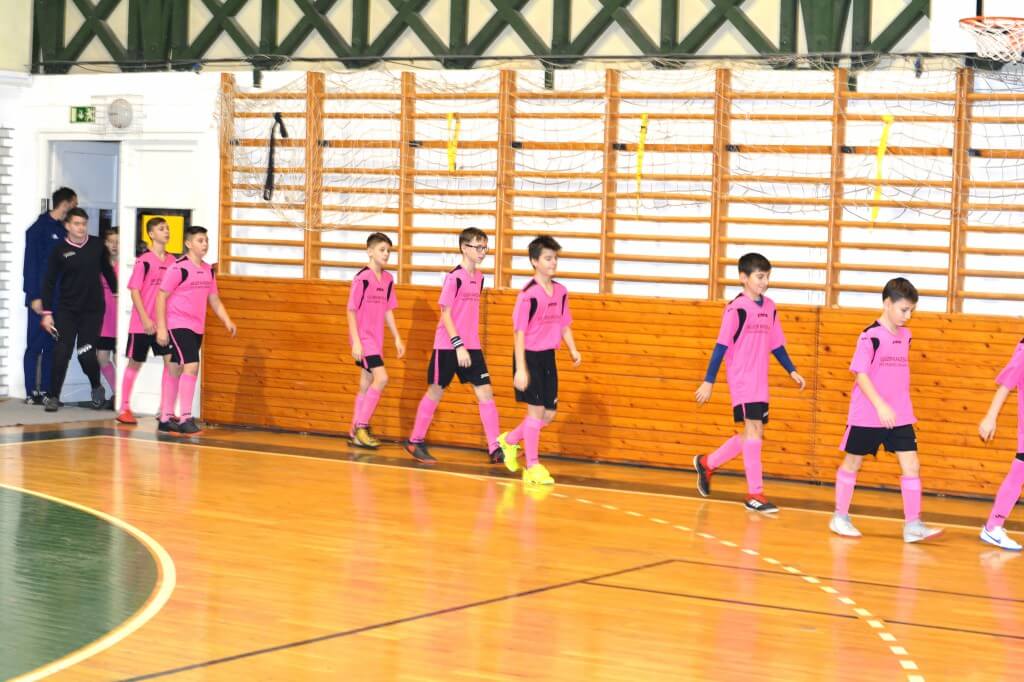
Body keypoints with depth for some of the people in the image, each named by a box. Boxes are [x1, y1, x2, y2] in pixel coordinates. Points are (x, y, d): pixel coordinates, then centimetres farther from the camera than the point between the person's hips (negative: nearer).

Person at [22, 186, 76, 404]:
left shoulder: (64, 231, 13)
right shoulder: (39, 229, -6)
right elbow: (30, 264, -9)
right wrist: (34, 297, -14)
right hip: (41, 298, -6)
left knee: (53, 346, 6)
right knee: (36, 345, -2)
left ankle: (46, 391, 11)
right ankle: (32, 392, 1)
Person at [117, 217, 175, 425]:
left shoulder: (172, 261, 6)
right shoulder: (144, 261, -9)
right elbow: (134, 291, -10)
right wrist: (145, 319, -16)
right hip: (142, 323, -4)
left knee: (171, 361, -5)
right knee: (135, 363, 6)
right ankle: (124, 408, 17)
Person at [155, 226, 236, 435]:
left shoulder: (208, 270, 11)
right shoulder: (179, 268, -11)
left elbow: (214, 299, 20)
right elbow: (161, 297, -11)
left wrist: (227, 321, 6)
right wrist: (161, 328, -15)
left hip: (197, 328, 8)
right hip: (179, 325, -8)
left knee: (176, 371, 12)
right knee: (191, 366, -18)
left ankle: (166, 419, 18)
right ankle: (185, 418, -16)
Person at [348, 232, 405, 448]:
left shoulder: (388, 279, 8)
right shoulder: (362, 278, -12)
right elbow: (351, 311, -12)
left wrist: (397, 338, 12)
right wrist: (356, 341, -17)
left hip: (376, 339, 7)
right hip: (363, 338, -7)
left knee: (367, 385, 9)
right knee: (381, 378, -18)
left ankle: (356, 433, 15)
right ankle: (361, 426, -10)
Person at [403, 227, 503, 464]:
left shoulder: (479, 276, 8)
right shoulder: (454, 277, -13)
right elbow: (445, 314, -15)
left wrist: (469, 344, 17)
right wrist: (459, 345, -21)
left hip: (471, 346, 6)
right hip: (448, 346, -6)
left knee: (485, 393, -4)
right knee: (435, 392, 6)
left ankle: (495, 448, -5)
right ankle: (415, 441, 21)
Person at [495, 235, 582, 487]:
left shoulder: (560, 291, 5)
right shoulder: (528, 294, -16)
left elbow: (564, 325, 16)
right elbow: (519, 332, -16)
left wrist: (573, 350, 1)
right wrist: (520, 369, -20)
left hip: (548, 357, 7)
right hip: (529, 356, -7)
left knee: (549, 413, 9)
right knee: (536, 410, -5)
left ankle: (509, 441, 32)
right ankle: (533, 467, 5)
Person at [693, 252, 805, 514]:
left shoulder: (769, 307, 10)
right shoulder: (737, 308, -11)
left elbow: (776, 344, 18)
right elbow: (721, 346, -12)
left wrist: (792, 371, 10)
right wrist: (708, 382, -13)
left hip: (760, 382, 8)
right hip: (741, 380, -8)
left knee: (754, 433, 11)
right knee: (753, 429, -11)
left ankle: (707, 463, 29)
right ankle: (755, 494, -7)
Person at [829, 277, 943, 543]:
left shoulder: (905, 335, 7)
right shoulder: (871, 336, -13)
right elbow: (860, 374, -17)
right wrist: (880, 406, -24)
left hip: (900, 416, 6)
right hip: (867, 415, -6)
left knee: (911, 465, -5)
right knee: (852, 462, 9)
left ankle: (913, 525, -4)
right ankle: (840, 517, 23)